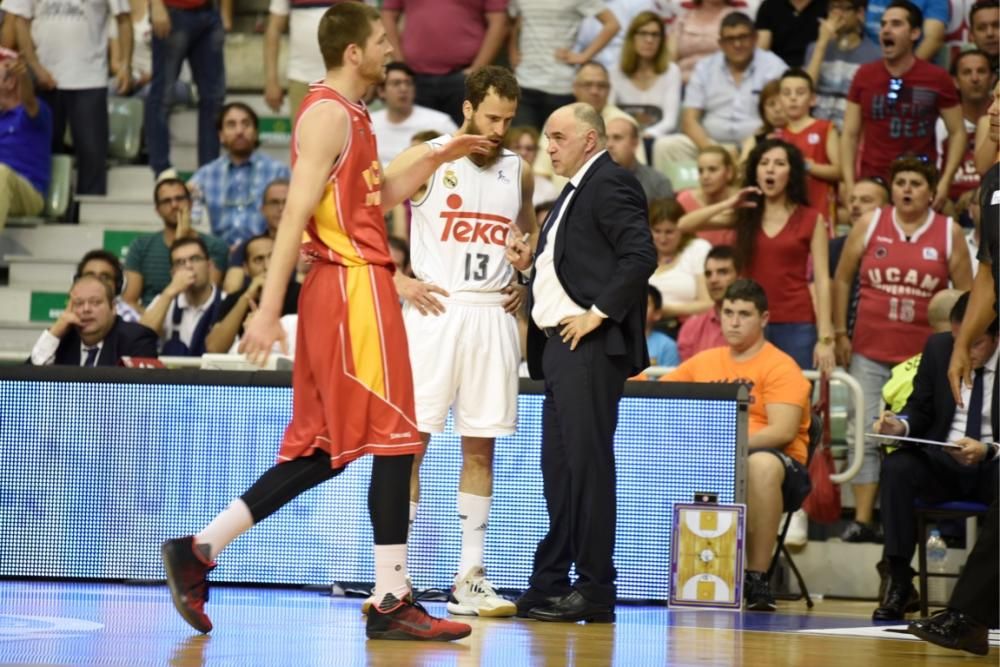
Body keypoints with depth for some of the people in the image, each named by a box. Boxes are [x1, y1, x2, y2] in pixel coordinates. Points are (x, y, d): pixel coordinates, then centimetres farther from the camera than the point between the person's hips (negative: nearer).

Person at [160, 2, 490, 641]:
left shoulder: (350, 115, 19)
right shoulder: (328, 114, -12)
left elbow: (378, 196, 30)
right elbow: (296, 213, -18)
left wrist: (435, 160, 19)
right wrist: (268, 309, -22)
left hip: (343, 289, 10)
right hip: (352, 284, -10)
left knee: (321, 451, 11)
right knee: (394, 440, -7)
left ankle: (198, 550, 11)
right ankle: (392, 600, -5)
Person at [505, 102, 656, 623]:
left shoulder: (610, 184, -8)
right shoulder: (574, 193, 22)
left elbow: (641, 255, -19)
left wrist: (599, 313, -20)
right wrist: (532, 265, 7)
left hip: (589, 346, -10)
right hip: (559, 346, 10)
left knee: (587, 463, -9)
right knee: (559, 468, 11)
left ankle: (596, 591, -7)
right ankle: (551, 585, 15)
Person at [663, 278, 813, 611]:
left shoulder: (780, 367, -2)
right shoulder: (703, 362, 16)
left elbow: (783, 431, -15)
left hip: (779, 465, -5)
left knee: (761, 463, -40)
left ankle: (757, 578, -30)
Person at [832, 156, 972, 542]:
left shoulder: (949, 233, 3)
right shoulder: (869, 226, 4)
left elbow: (965, 293, 6)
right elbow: (842, 279, 10)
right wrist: (840, 333, 5)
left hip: (925, 355, -1)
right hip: (871, 352, 1)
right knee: (865, 436, -3)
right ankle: (862, 521, -2)